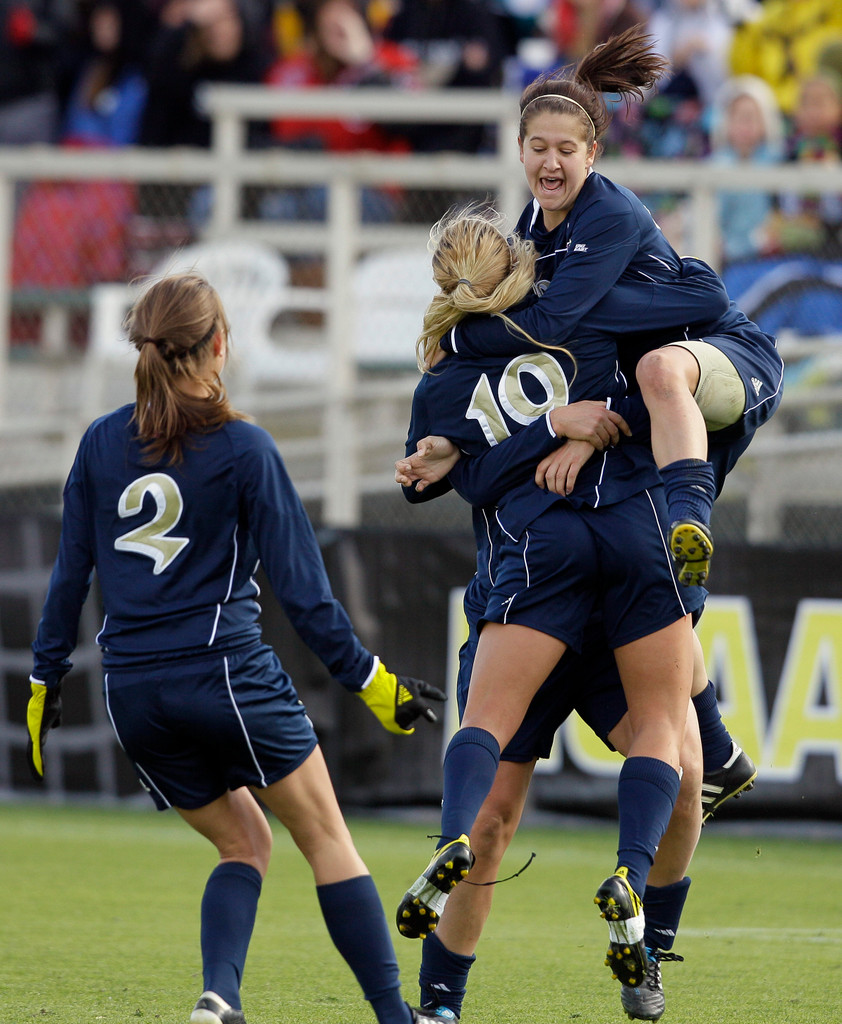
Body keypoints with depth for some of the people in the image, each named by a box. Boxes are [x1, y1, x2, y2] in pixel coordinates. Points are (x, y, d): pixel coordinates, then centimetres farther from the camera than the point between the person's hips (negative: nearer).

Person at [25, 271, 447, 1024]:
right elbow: (300, 587, -6)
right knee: (328, 840, 6)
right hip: (226, 673, -5)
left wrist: (46, 678, 18)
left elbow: (70, 573, 8)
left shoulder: (101, 443, 5)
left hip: (133, 692, 5)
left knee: (242, 842, 18)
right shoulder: (242, 448, -7)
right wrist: (370, 681, 0)